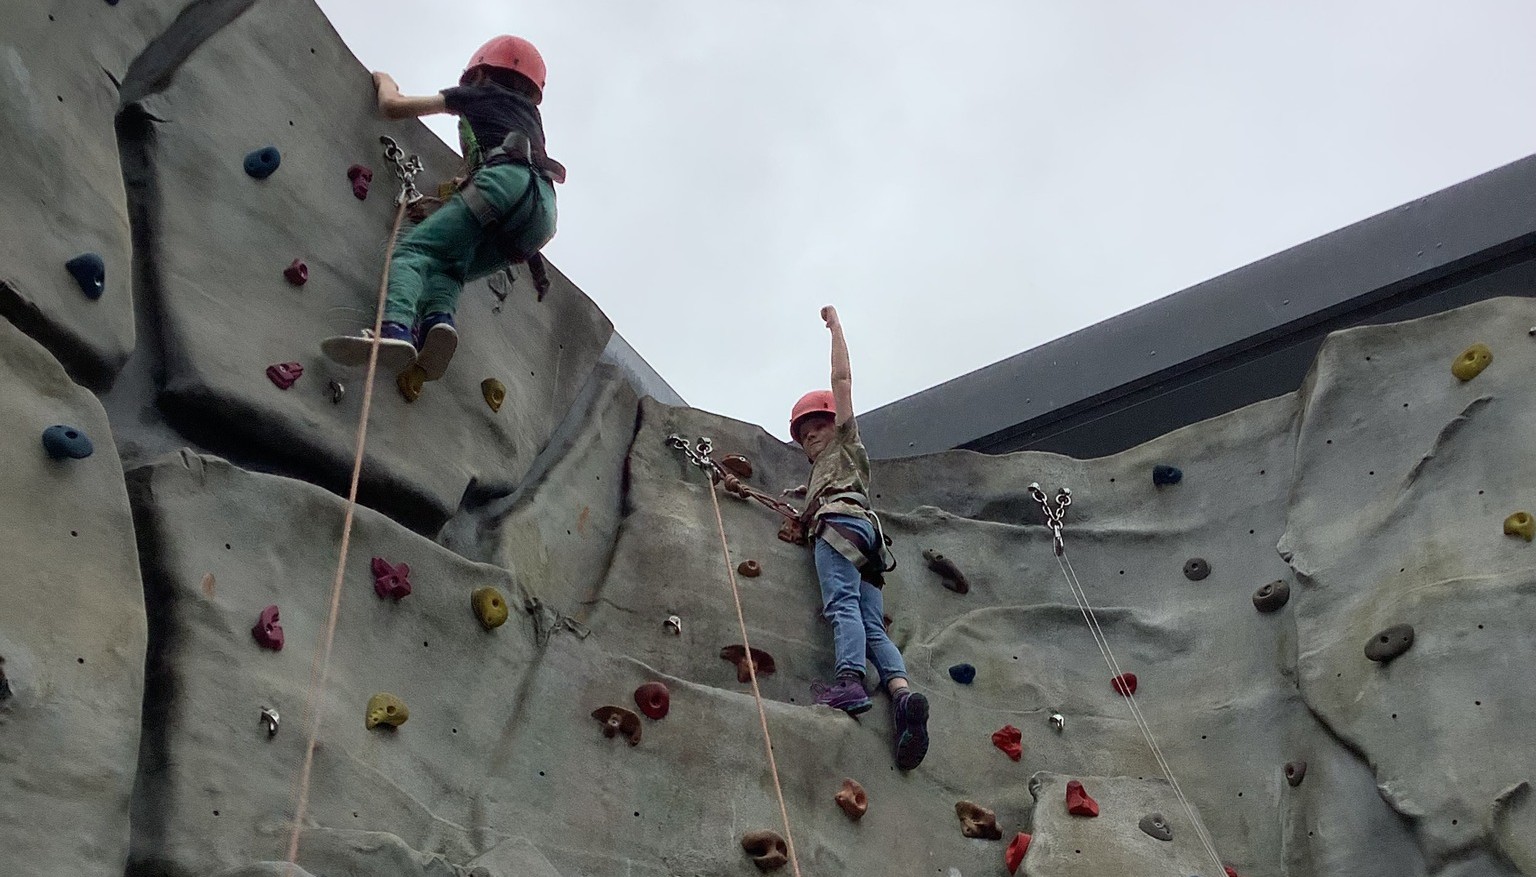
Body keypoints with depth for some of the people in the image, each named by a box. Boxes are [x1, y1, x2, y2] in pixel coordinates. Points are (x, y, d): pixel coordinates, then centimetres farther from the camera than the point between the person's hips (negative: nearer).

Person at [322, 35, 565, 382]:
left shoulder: (479, 94, 26)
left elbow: (393, 105, 23)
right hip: (544, 213, 6)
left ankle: (395, 328, -40)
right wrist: (444, 208, 39)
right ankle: (438, 320, -22)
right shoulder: (530, 115, 42)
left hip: (508, 179, -6)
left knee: (413, 250, -11)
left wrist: (385, 81, 46)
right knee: (444, 267, 12)